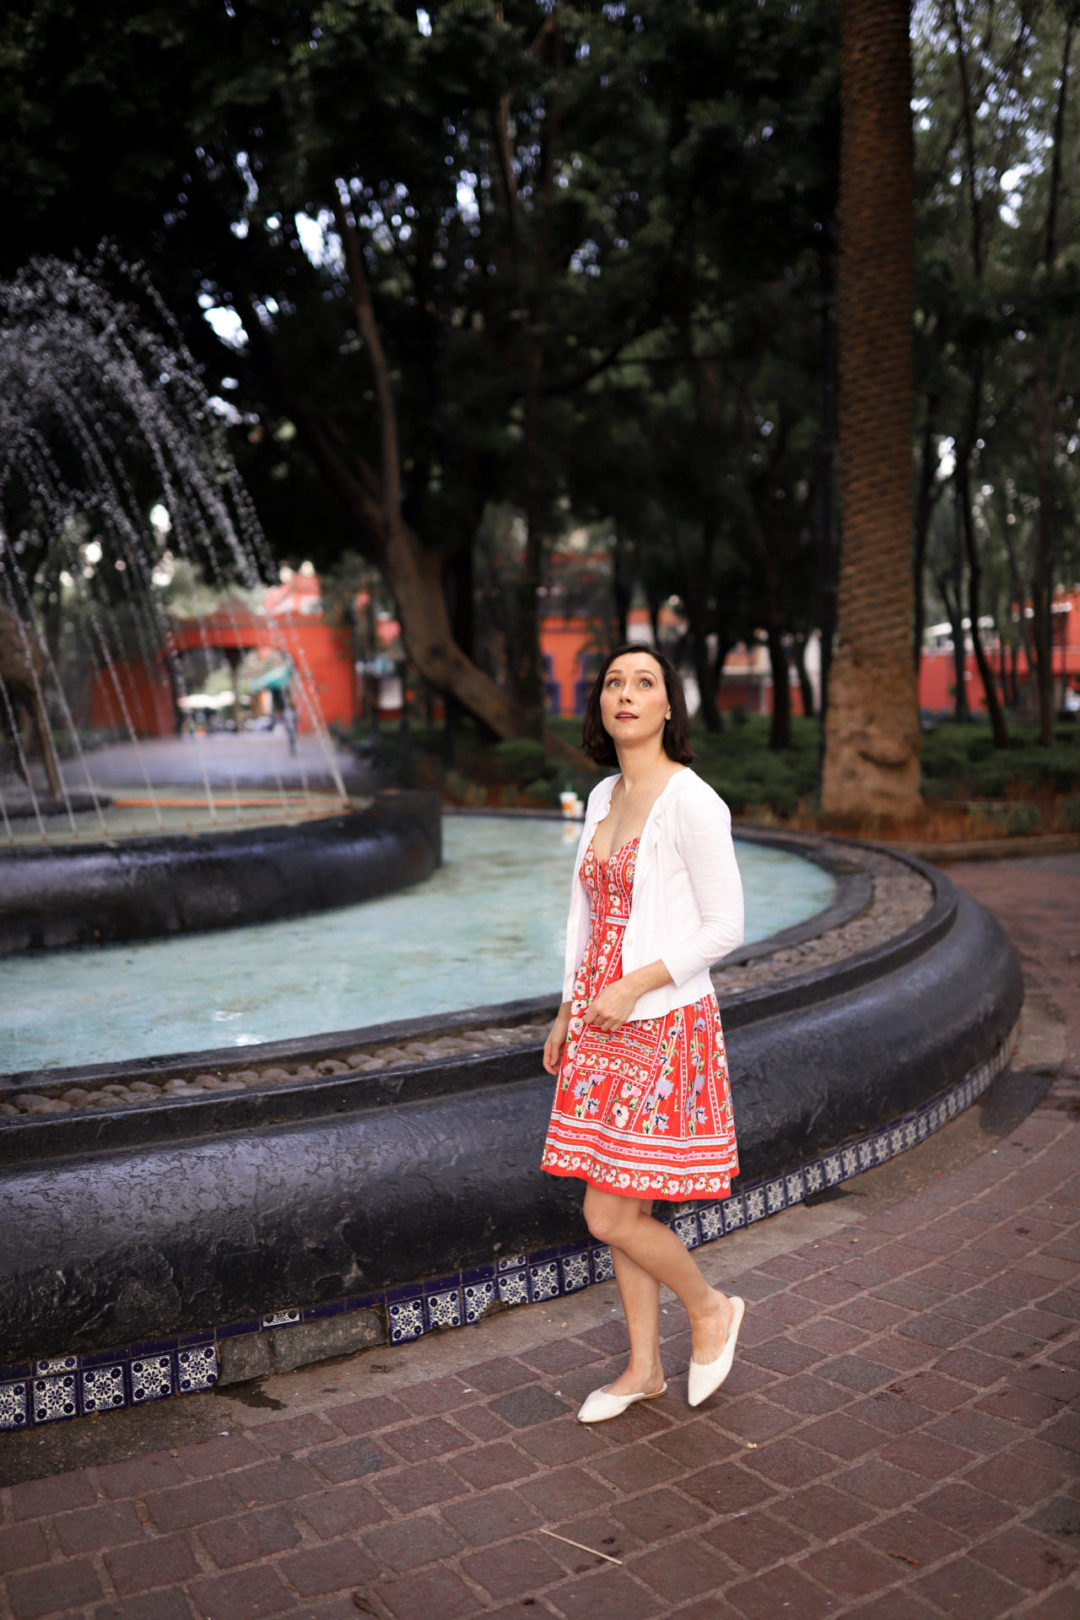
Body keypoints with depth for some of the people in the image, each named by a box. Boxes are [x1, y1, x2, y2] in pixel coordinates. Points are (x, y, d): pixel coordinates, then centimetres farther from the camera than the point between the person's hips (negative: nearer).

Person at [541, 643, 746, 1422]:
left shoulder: (691, 802, -14)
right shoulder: (603, 798, 10)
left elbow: (726, 926, -15)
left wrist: (635, 986, -19)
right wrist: (567, 1012, 16)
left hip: (662, 1026, -7)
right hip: (603, 1025, 7)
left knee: (611, 1216, -5)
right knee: (619, 1209, 13)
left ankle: (711, 1309, 23)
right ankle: (644, 1366, 30)